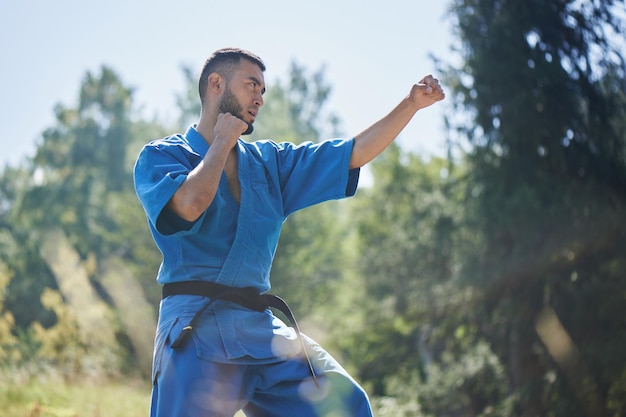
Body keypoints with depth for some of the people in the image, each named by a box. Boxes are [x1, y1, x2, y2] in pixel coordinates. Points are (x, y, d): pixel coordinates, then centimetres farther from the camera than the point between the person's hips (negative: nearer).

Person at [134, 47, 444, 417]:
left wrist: (411, 105, 3)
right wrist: (222, 143, -5)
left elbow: (355, 152, 13)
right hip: (196, 331, -5)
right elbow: (190, 204, -20)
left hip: (261, 328, 5)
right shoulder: (159, 156, 1)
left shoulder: (270, 161, 18)